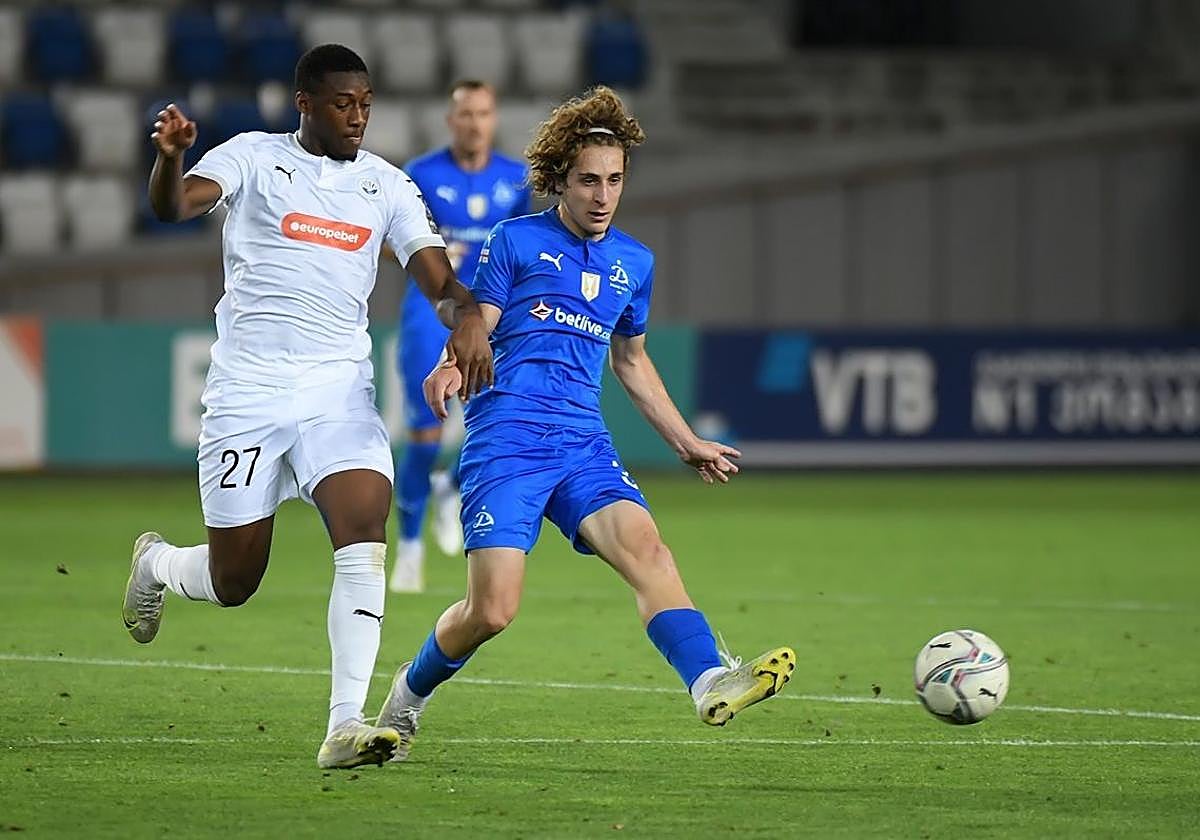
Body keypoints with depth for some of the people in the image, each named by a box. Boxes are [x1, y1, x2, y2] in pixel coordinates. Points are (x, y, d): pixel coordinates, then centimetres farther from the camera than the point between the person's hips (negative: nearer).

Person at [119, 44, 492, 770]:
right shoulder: (254, 157, 0)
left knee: (365, 529, -22)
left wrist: (466, 317, -20)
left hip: (339, 390, 2)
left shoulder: (387, 185, 10)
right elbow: (175, 205, -16)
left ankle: (346, 726, -22)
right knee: (233, 583, 3)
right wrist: (170, 157, -40)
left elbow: (439, 278, 4)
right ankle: (156, 563, 41)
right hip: (248, 390, -2)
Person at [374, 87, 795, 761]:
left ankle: (712, 681, -43)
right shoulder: (516, 242, 4)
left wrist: (687, 441, 31)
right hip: (506, 442, -4)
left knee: (645, 546, -25)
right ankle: (409, 695, 16)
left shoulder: (634, 263, 19)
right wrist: (449, 370, -23)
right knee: (492, 610, -12)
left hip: (584, 445, 4)